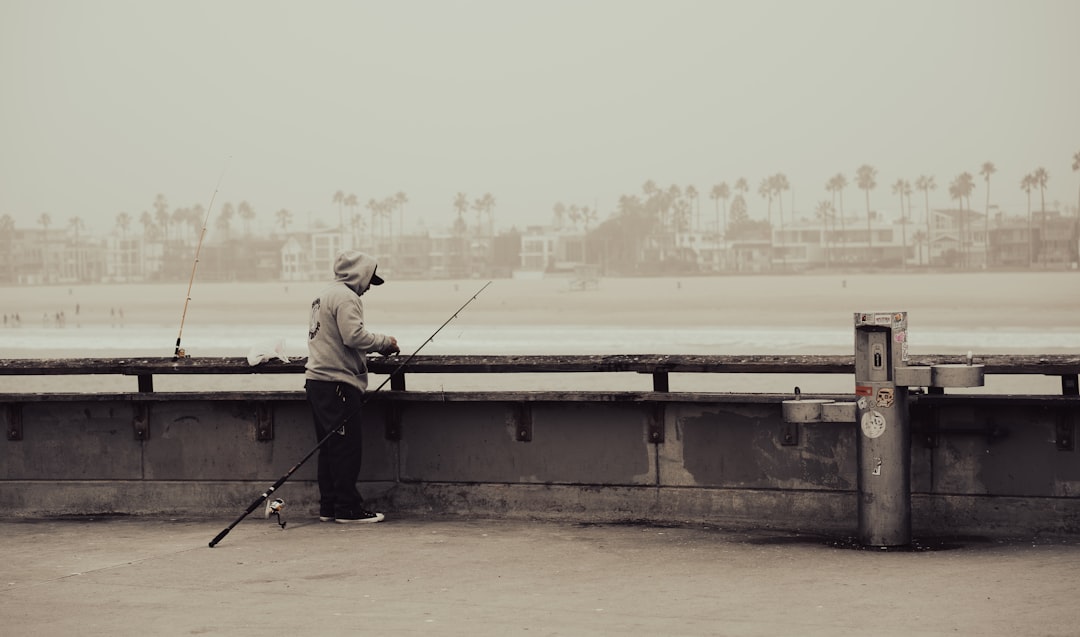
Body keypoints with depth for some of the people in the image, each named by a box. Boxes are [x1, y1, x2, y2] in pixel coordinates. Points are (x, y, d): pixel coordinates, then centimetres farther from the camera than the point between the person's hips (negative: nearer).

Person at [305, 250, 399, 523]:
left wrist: (375, 347, 15)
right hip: (338, 383, -10)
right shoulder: (345, 297, -10)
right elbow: (354, 336, -21)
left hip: (317, 381, 10)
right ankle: (348, 508, -5)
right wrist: (384, 342, -6)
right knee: (346, 447, -7)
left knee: (329, 447, 12)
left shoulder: (325, 296, 22)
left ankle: (328, 507, 14)